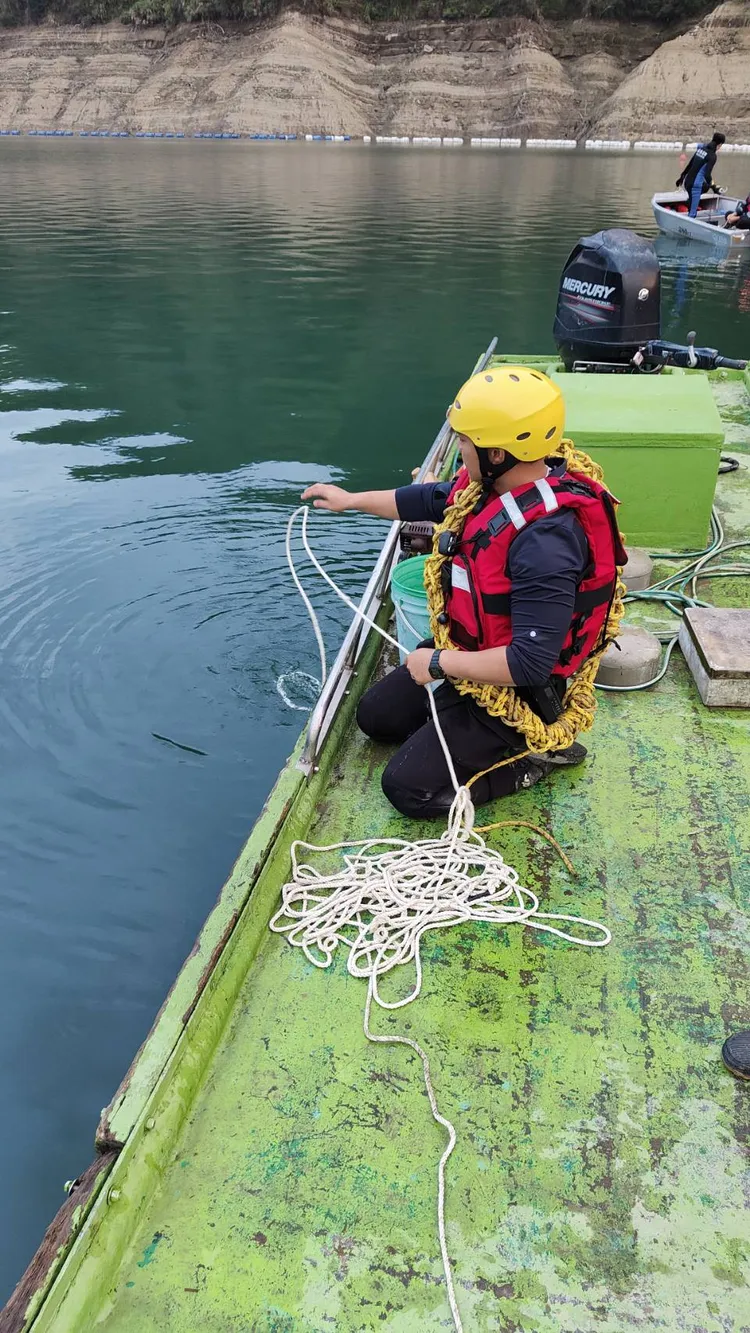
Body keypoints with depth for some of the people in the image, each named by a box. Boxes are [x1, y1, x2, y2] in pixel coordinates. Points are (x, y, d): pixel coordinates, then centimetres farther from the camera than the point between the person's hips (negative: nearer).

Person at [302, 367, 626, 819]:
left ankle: (533, 755, 5)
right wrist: (350, 499, 20)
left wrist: (438, 663, -25)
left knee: (408, 788, -8)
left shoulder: (545, 542, -36)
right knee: (375, 715, 21)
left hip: (513, 690, -9)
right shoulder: (494, 482, -9)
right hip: (465, 648, 9)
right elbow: (431, 500, 13)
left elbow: (530, 664, -36)